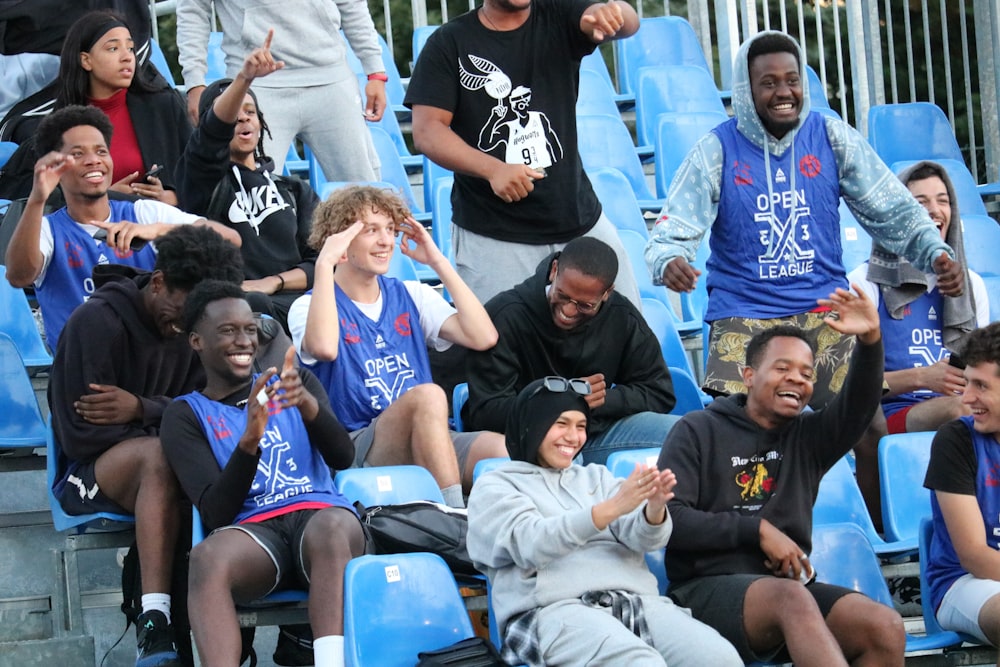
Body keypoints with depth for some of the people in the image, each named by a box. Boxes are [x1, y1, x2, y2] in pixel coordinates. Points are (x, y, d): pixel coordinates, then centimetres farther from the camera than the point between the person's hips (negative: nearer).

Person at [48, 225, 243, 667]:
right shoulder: (97, 322, -14)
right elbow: (81, 433, -16)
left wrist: (141, 409, -21)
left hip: (157, 465, 6)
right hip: (86, 473, -6)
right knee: (160, 454, -39)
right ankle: (154, 627, -49)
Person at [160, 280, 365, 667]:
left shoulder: (296, 382, 22)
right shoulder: (185, 415, 15)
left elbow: (343, 458, 6)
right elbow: (216, 512, 0)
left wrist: (307, 403, -13)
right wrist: (249, 440, -16)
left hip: (319, 514, 1)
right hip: (252, 531, -1)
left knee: (333, 529, -38)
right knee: (207, 557, -38)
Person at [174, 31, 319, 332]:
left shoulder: (297, 191, 28)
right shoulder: (202, 177, 16)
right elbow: (213, 130, -8)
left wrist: (271, 282, -5)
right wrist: (246, 76, -27)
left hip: (290, 301, 3)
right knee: (251, 306, -40)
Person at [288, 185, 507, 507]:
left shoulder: (411, 296, 18)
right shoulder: (309, 306, 4)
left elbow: (483, 337, 2)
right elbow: (324, 348, -23)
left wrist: (439, 262, 5)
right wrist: (324, 265, -14)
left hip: (429, 442, 4)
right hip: (355, 450, -4)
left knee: (504, 450, -29)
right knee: (427, 395, -34)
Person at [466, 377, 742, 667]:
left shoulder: (596, 477, 28)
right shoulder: (494, 487, 13)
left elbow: (642, 538, 10)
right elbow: (532, 543, -8)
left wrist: (654, 509, -15)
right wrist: (612, 508, -21)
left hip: (637, 601, 4)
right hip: (554, 611, -4)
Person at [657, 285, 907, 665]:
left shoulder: (807, 437, 19)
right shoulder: (698, 431, 7)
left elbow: (859, 405, 0)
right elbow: (668, 518, -3)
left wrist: (870, 340, -19)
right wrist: (758, 529, -8)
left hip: (787, 586, 5)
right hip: (707, 588, -4)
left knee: (886, 627, -24)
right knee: (791, 598, -37)